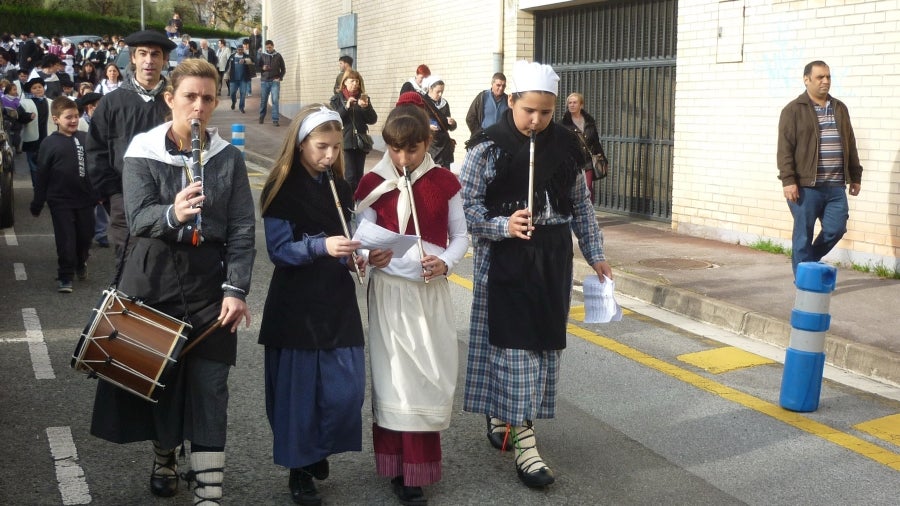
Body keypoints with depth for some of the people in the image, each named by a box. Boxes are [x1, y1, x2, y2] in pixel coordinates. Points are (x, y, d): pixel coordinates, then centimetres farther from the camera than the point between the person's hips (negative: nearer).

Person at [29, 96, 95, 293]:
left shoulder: (85, 138, -1)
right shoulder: (49, 143, -9)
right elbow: (41, 176, -5)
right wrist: (37, 204, -2)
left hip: (85, 198, 3)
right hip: (61, 201, -3)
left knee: (85, 236, 15)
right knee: (66, 240, -1)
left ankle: (81, 264, 41)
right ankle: (65, 277, 10)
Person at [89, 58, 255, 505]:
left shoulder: (229, 157, 0)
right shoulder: (143, 153, -3)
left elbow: (243, 230, -2)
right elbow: (137, 219, -15)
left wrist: (236, 289, -11)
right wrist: (172, 214, -37)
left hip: (208, 279, 0)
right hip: (153, 278, 0)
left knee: (208, 386, -3)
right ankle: (164, 458, 37)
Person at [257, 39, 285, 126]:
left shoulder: (278, 56, 5)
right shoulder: (262, 55, 6)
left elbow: (283, 69, 10)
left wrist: (280, 78, -3)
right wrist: (262, 68, -11)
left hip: (275, 82, -1)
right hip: (264, 81, 1)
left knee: (275, 100, -10)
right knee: (263, 100, 7)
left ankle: (275, 120, -10)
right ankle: (261, 117, 23)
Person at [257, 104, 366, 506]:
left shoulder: (340, 188, 10)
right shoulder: (283, 189, -7)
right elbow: (278, 249, -13)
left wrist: (357, 255, -6)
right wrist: (322, 246, -27)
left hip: (338, 300, 5)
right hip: (296, 303, -5)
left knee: (345, 389, 2)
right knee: (299, 387, 1)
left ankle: (319, 451, 27)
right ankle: (299, 469, 18)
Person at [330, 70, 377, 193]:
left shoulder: (363, 98, 10)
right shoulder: (337, 98, 3)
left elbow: (373, 120, 3)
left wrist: (366, 107, -14)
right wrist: (346, 107, -20)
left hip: (360, 141, 3)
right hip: (345, 141, -3)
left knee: (359, 176, 5)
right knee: (350, 175, -11)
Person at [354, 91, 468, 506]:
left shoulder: (444, 182, 0)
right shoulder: (373, 184, -3)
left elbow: (461, 235, 4)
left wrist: (445, 262, -15)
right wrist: (369, 255, -24)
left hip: (432, 290, 1)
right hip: (389, 290, -1)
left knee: (429, 376, 4)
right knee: (393, 376, 2)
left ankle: (417, 467, 17)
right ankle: (397, 467, 13)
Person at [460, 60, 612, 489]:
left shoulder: (564, 145, 4)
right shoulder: (489, 146, -10)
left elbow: (580, 204, 12)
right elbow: (467, 206, -10)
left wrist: (595, 254, 12)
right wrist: (503, 226, -25)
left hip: (552, 258, 5)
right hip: (505, 258, -5)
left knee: (544, 342, 10)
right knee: (515, 343, -5)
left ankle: (501, 416, 29)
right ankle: (522, 438, 1)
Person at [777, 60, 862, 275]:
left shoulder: (840, 108, 15)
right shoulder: (793, 110, -4)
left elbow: (850, 144, 19)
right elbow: (785, 148, -9)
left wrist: (855, 176, 15)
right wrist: (788, 180, -16)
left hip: (835, 186, 5)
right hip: (806, 185, -5)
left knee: (836, 229, 4)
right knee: (803, 235, 1)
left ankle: (811, 262, 29)